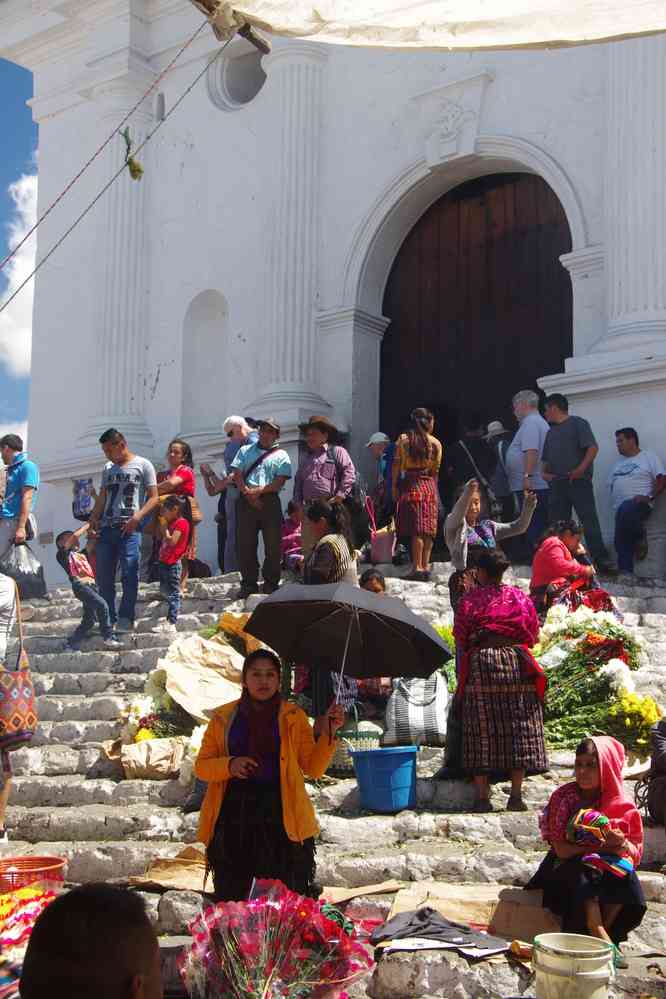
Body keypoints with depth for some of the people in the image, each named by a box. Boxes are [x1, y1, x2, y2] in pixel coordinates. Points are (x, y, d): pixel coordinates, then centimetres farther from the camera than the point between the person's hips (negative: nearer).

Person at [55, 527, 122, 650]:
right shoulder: (62, 554, 10)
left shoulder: (81, 554, 31)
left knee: (89, 621, 6)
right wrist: (86, 526, 13)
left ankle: (70, 646, 14)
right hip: (80, 585, -8)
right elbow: (75, 535, 1)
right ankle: (109, 638, -18)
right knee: (102, 605, -24)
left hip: (92, 585, 8)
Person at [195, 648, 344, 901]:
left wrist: (328, 733, -10)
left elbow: (313, 768, 4)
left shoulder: (293, 717, 9)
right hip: (234, 814, 1)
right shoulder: (224, 717, 10)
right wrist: (229, 765, -10)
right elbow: (201, 766, 9)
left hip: (281, 815, -1)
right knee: (230, 901, 3)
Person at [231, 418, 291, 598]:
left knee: (273, 544, -1)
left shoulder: (281, 456, 10)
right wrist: (247, 493, -9)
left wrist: (258, 491, -13)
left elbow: (280, 482, -3)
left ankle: (271, 583, 8)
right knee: (245, 543, 1)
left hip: (270, 501, -1)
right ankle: (248, 583, 9)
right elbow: (237, 475, 6)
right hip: (246, 502, 2)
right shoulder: (245, 451, 17)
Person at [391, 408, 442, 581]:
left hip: (410, 484, -2)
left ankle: (417, 567, -11)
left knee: (416, 528, -6)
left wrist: (394, 487, 2)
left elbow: (397, 465, -3)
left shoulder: (403, 439, 0)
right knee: (428, 528, 5)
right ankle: (426, 566, 5)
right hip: (429, 486, 2)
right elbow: (436, 470, 6)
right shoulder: (435, 443, 4)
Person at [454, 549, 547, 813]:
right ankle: (516, 795, 1)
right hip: (516, 664, 2)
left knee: (481, 731, 1)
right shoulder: (520, 596, 7)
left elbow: (460, 638, 4)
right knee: (518, 728, 4)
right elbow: (533, 634, 10)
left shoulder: (469, 600, 1)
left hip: (480, 665, -1)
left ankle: (482, 796, -1)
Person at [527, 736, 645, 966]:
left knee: (625, 878, -29)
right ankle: (605, 943, -34)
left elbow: (636, 852, -2)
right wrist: (601, 846, -26)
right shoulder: (564, 797, -11)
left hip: (607, 866, 2)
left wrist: (623, 845, -26)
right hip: (567, 867, -2)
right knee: (585, 875, -34)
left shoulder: (622, 806, -4)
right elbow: (561, 849, -16)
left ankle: (601, 933, -17)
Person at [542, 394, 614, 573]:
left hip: (578, 482, -7)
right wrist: (544, 472, 7)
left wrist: (581, 469, -19)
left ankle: (601, 560, -14)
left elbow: (593, 448, -8)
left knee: (589, 520, -12)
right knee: (556, 523, 5)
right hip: (557, 484, 7)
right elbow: (546, 459, 27)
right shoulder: (551, 432, 24)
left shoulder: (578, 423, 2)